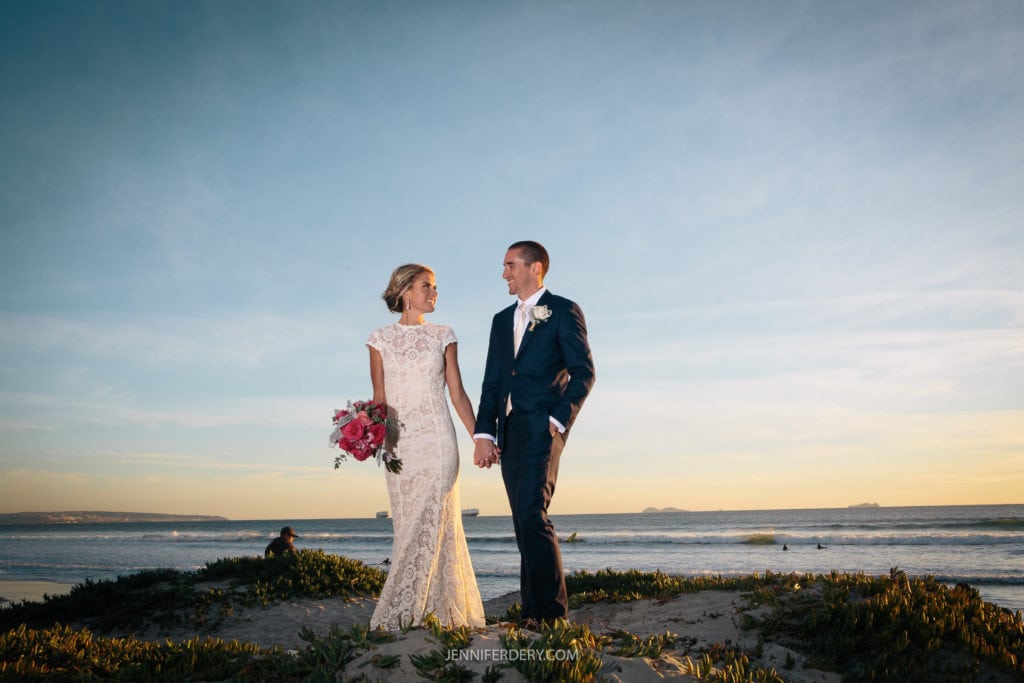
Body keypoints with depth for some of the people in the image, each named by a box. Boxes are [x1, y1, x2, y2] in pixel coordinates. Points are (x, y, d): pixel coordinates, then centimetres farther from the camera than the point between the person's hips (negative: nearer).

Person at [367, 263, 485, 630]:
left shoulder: (443, 336, 8)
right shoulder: (380, 338, 7)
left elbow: (457, 394, 8)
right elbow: (379, 397, 6)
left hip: (437, 438, 0)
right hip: (399, 440, 1)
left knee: (431, 521, -8)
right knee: (410, 525, 3)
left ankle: (400, 614, -1)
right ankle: (430, 612, 13)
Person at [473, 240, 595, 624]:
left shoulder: (564, 311, 2)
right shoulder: (502, 320, 21)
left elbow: (584, 371, -4)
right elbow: (492, 383, 15)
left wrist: (559, 419, -13)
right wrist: (483, 433, 3)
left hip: (543, 427, -7)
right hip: (509, 432, 7)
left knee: (532, 515, -17)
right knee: (525, 523, 8)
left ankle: (552, 613, -10)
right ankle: (532, 613, 13)